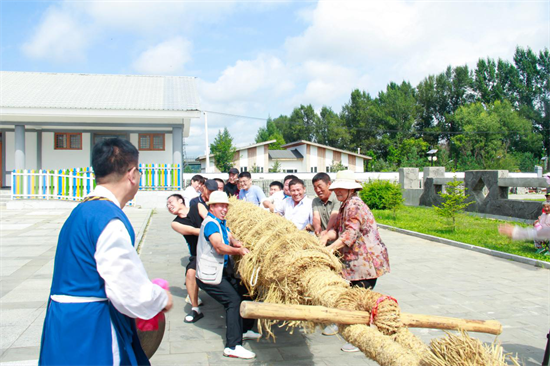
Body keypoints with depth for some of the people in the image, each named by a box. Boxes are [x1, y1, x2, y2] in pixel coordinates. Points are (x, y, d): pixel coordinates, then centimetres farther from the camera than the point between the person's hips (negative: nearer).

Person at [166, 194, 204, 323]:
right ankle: (195, 309, -9)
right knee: (191, 272, -22)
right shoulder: (175, 223, 6)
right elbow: (192, 230, -9)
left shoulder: (198, 208, 5)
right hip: (198, 254, 0)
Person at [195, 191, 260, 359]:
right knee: (233, 300, -16)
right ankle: (232, 347, -15)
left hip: (222, 271, 10)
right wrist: (239, 250, -21)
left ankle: (244, 330, 30)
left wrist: (238, 244, -20)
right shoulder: (211, 223, -17)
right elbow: (220, 247, -29)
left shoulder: (222, 222, 14)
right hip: (209, 276, -10)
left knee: (244, 292, 14)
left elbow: (231, 239, 2)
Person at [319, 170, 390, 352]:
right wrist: (326, 236, -9)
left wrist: (331, 248, -30)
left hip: (366, 260, -10)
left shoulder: (354, 206, -16)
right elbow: (337, 228, 11)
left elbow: (351, 233, -26)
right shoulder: (346, 206, 17)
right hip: (357, 262, 10)